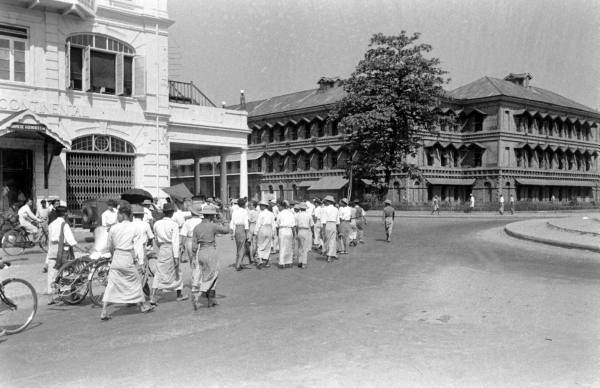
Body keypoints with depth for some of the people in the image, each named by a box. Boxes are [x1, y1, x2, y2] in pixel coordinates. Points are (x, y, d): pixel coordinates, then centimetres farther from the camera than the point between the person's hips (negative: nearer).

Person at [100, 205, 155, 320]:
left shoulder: (114, 228, 0)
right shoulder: (134, 228, -4)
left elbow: (110, 247, 9)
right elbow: (136, 246, -9)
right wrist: (135, 259, 0)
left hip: (116, 258, 2)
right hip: (128, 258, -1)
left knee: (111, 284, 4)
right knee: (136, 281, 15)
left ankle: (104, 311, -2)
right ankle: (142, 305, 30)